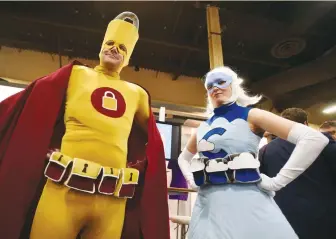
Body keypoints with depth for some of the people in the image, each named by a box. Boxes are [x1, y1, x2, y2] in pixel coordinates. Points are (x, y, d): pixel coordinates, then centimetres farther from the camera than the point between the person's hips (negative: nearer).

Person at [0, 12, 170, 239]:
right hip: (63, 188, -1)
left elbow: (152, 144, 21)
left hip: (113, 200, 2)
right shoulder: (75, 74, 11)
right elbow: (29, 113, 11)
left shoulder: (137, 94, 13)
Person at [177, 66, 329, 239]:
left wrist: (277, 181, -14)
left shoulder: (250, 115, -2)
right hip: (208, 204, 5)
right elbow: (183, 158, 26)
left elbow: (315, 139, -11)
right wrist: (191, 180, 8)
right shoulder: (203, 127, 11)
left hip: (246, 200, -4)